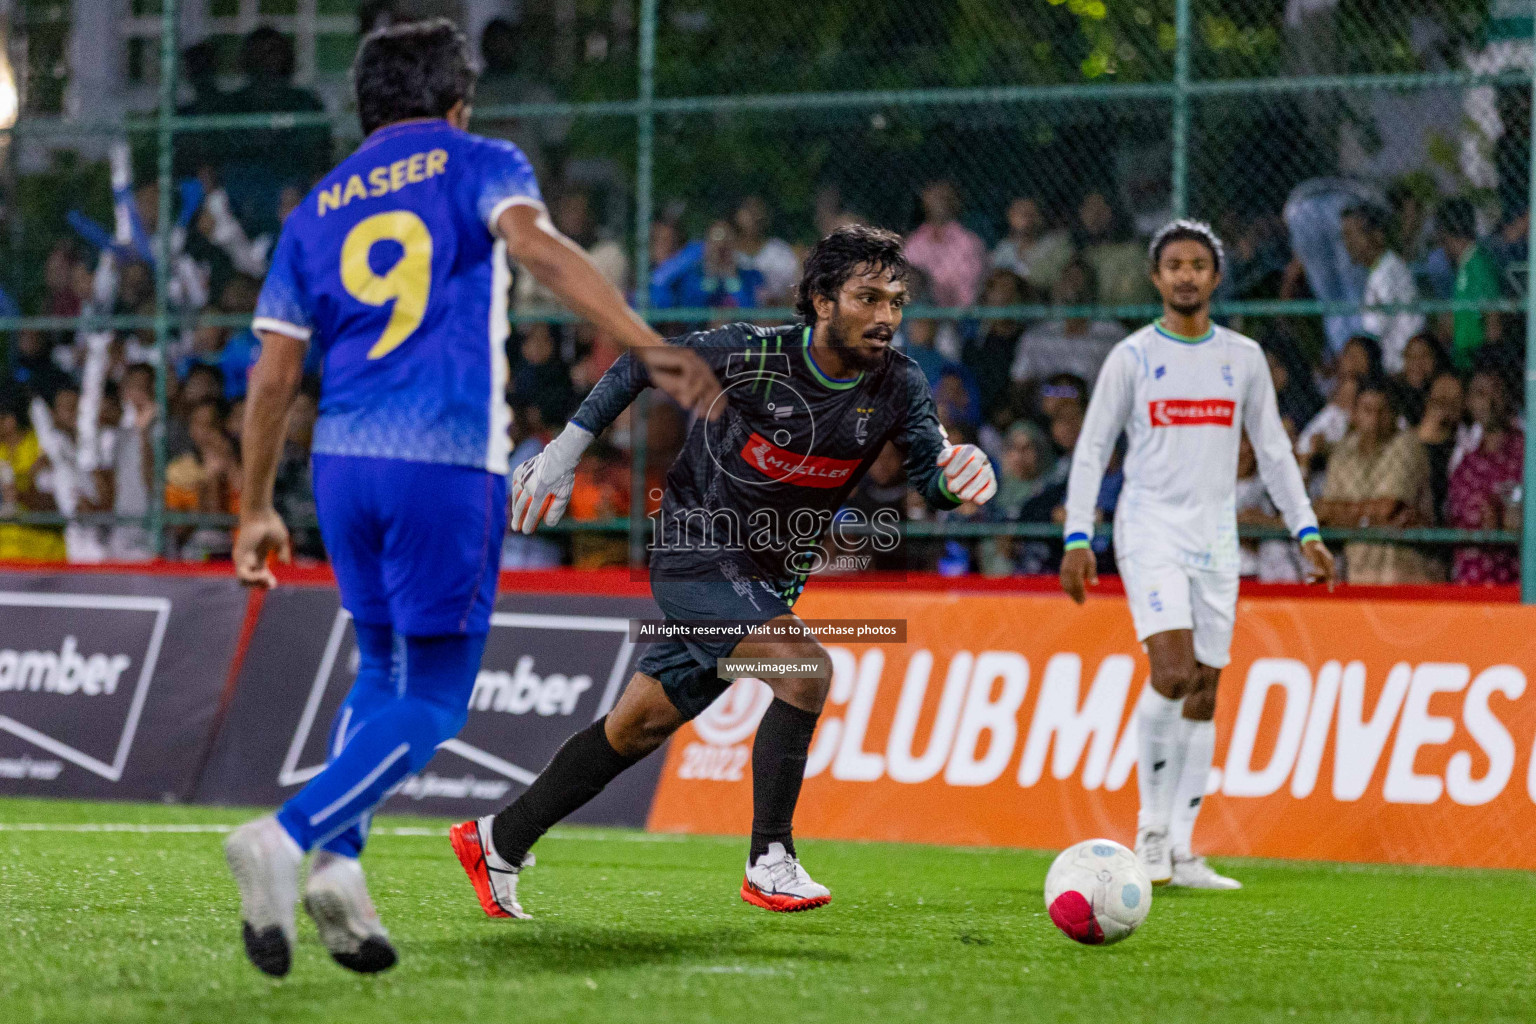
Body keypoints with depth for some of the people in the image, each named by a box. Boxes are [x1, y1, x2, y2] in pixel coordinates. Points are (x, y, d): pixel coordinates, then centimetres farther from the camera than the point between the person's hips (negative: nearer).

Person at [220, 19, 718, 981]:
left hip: (344, 463, 5)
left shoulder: (318, 209, 16)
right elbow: (535, 243, -17)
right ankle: (287, 837, -19)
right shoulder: (478, 165, 5)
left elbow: (274, 373, 15)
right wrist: (649, 344, -27)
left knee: (384, 675, 20)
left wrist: (257, 509, 23)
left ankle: (338, 864, 2)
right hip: (449, 466, -5)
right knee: (432, 703, 0)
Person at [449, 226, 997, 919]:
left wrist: (958, 477, -36)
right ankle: (769, 862, -18)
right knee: (805, 668, -27)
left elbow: (930, 471, -12)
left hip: (771, 576, 6)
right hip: (697, 556, -6)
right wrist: (567, 448, -4)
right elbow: (643, 365, -5)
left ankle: (498, 842, 27)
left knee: (639, 728, 13)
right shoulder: (755, 355, -20)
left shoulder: (899, 386, -10)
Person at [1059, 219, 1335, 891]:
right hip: (1150, 530, -4)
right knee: (1172, 672, -21)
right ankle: (1151, 826, -7)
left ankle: (1179, 852, 5)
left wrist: (1306, 531, 8)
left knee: (1204, 692, 2)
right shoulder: (1132, 357, 0)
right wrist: (1077, 539, -6)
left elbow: (1273, 449, 15)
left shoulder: (1242, 357, 9)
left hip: (1216, 539, 4)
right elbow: (1091, 450, 2)